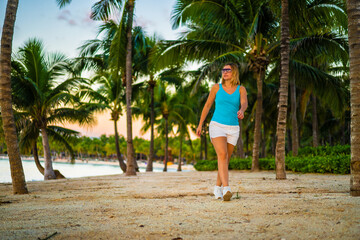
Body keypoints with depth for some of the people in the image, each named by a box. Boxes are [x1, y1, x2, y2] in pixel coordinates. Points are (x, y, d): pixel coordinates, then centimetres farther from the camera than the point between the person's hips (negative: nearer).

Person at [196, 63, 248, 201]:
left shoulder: (241, 89, 4)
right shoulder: (216, 87, 4)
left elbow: (244, 103, -15)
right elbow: (207, 106, 11)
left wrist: (241, 111, -39)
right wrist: (200, 125, 11)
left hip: (233, 129, 2)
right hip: (217, 126, -2)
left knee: (225, 160, 9)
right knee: (222, 155, -22)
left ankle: (217, 187, 30)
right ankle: (226, 189, -33)